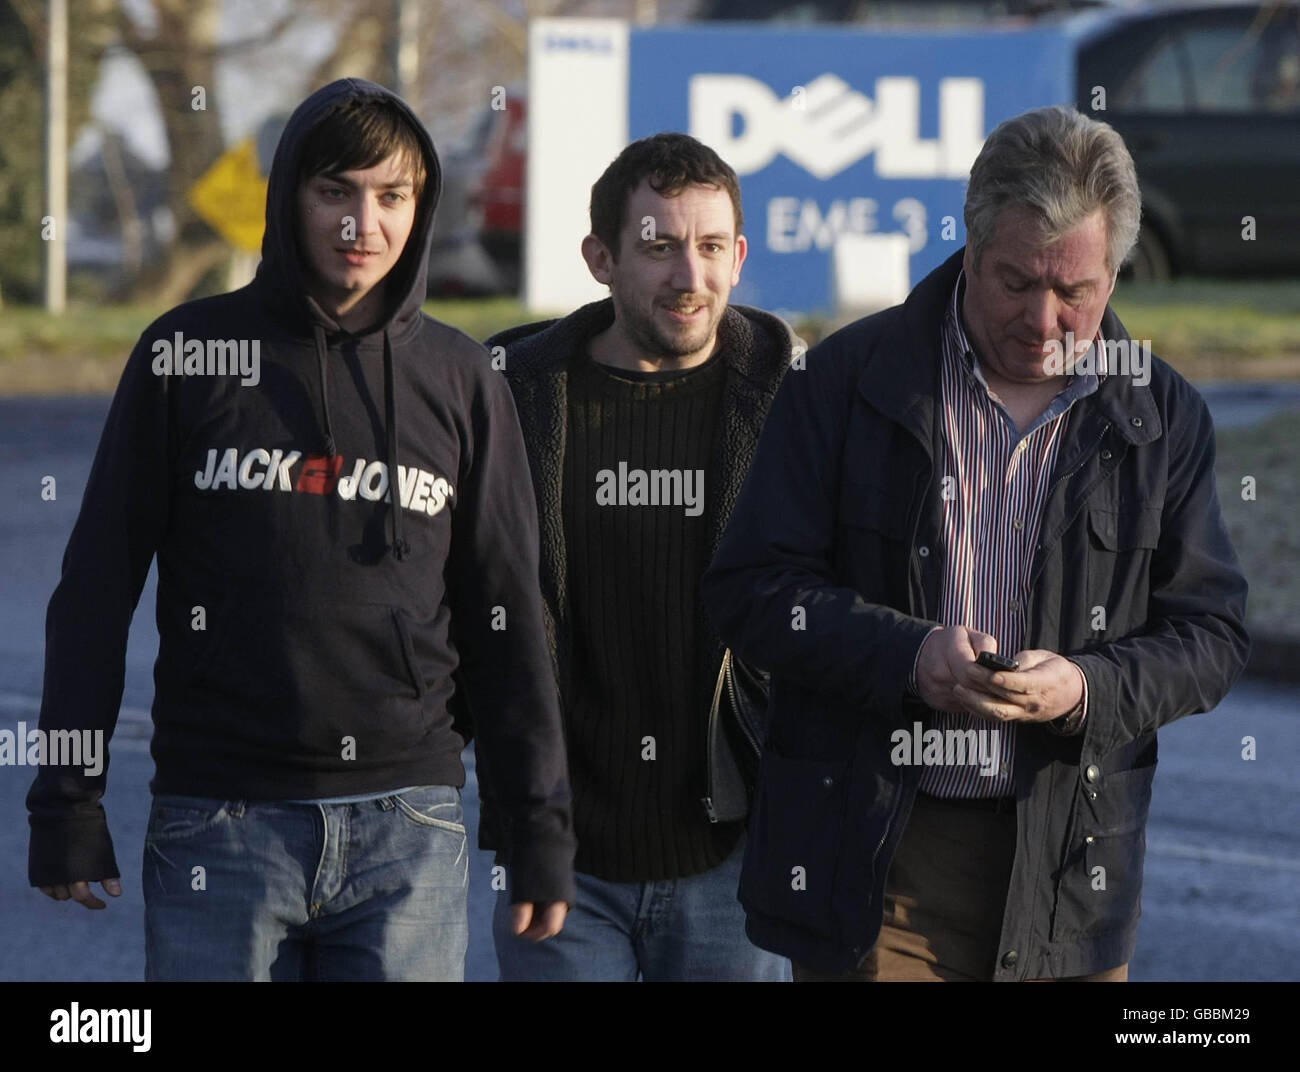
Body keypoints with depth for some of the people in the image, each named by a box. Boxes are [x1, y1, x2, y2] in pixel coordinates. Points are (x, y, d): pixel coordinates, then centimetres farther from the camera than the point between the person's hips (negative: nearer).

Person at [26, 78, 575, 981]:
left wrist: (544, 831, 8)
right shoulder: (188, 355, 4)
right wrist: (67, 801, -1)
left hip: (408, 827, 1)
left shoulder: (460, 381, 9)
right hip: (220, 825, -1)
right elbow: (96, 589, 5)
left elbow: (508, 619, 12)